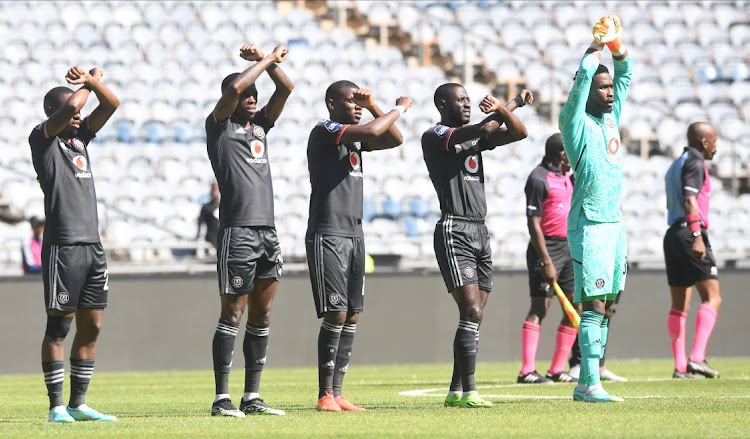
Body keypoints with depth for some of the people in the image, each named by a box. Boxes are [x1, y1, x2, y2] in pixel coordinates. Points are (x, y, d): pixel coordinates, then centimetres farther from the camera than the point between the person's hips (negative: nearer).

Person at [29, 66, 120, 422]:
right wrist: (87, 85, 1)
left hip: (93, 245, 8)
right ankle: (57, 406, -2)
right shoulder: (43, 138, -3)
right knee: (59, 326, -4)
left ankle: (78, 404, 13)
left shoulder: (79, 136, 18)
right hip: (63, 246, -8)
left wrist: (91, 80, 0)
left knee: (91, 327, 8)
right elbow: (71, 105, -18)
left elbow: (111, 105, 14)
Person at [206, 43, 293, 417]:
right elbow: (234, 88, -16)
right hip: (237, 231, -7)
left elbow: (286, 87, 16)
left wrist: (265, 60, 3)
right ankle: (222, 398, -5)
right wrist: (268, 59, -7)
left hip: (267, 230, 7)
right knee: (233, 315, -7)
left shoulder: (260, 125, 19)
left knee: (262, 316, 7)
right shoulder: (219, 127, 0)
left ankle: (252, 397, 11)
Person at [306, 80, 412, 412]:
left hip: (354, 235, 9)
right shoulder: (324, 132, -9)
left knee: (351, 317, 4)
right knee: (336, 314, -12)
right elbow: (372, 131, -21)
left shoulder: (356, 138, 17)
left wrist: (373, 106, 7)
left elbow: (394, 139, 17)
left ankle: (337, 394, 6)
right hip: (327, 234, -9)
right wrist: (400, 108, -7)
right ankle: (325, 395, -8)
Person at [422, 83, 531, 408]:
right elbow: (482, 129, -18)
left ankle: (456, 391, 11)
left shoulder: (474, 137, 18)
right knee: (472, 311, -16)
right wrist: (514, 103, -4)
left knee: (474, 314, 6)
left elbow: (518, 133, 14)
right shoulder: (433, 137, -6)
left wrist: (500, 108, -5)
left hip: (480, 233, 8)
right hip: (454, 232, -8)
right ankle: (468, 392, -17)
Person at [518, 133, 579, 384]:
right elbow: (533, 224, -18)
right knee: (539, 308, -12)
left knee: (575, 308, 5)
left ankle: (557, 370, 9)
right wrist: (546, 262, -22)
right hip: (547, 248, -9)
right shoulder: (539, 179, -13)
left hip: (567, 248, 9)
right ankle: (527, 371, -14)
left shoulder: (565, 176, 14)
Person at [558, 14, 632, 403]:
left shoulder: (610, 117, 15)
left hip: (615, 222, 8)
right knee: (593, 306, -12)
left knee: (606, 307, 6)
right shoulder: (576, 121, -6)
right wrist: (598, 43, -1)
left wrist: (615, 43, 10)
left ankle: (585, 384, 9)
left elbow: (625, 73, 25)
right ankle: (591, 384, -14)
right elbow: (584, 74, -16)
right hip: (589, 225, -8)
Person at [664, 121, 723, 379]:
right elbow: (689, 201, -18)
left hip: (672, 233, 10)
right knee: (712, 298, -11)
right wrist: (697, 237, -24)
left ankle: (680, 366, 4)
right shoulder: (695, 163, -6)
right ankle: (697, 358, -23)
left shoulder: (675, 165, 23)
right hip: (689, 232, -10)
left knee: (679, 305, 7)